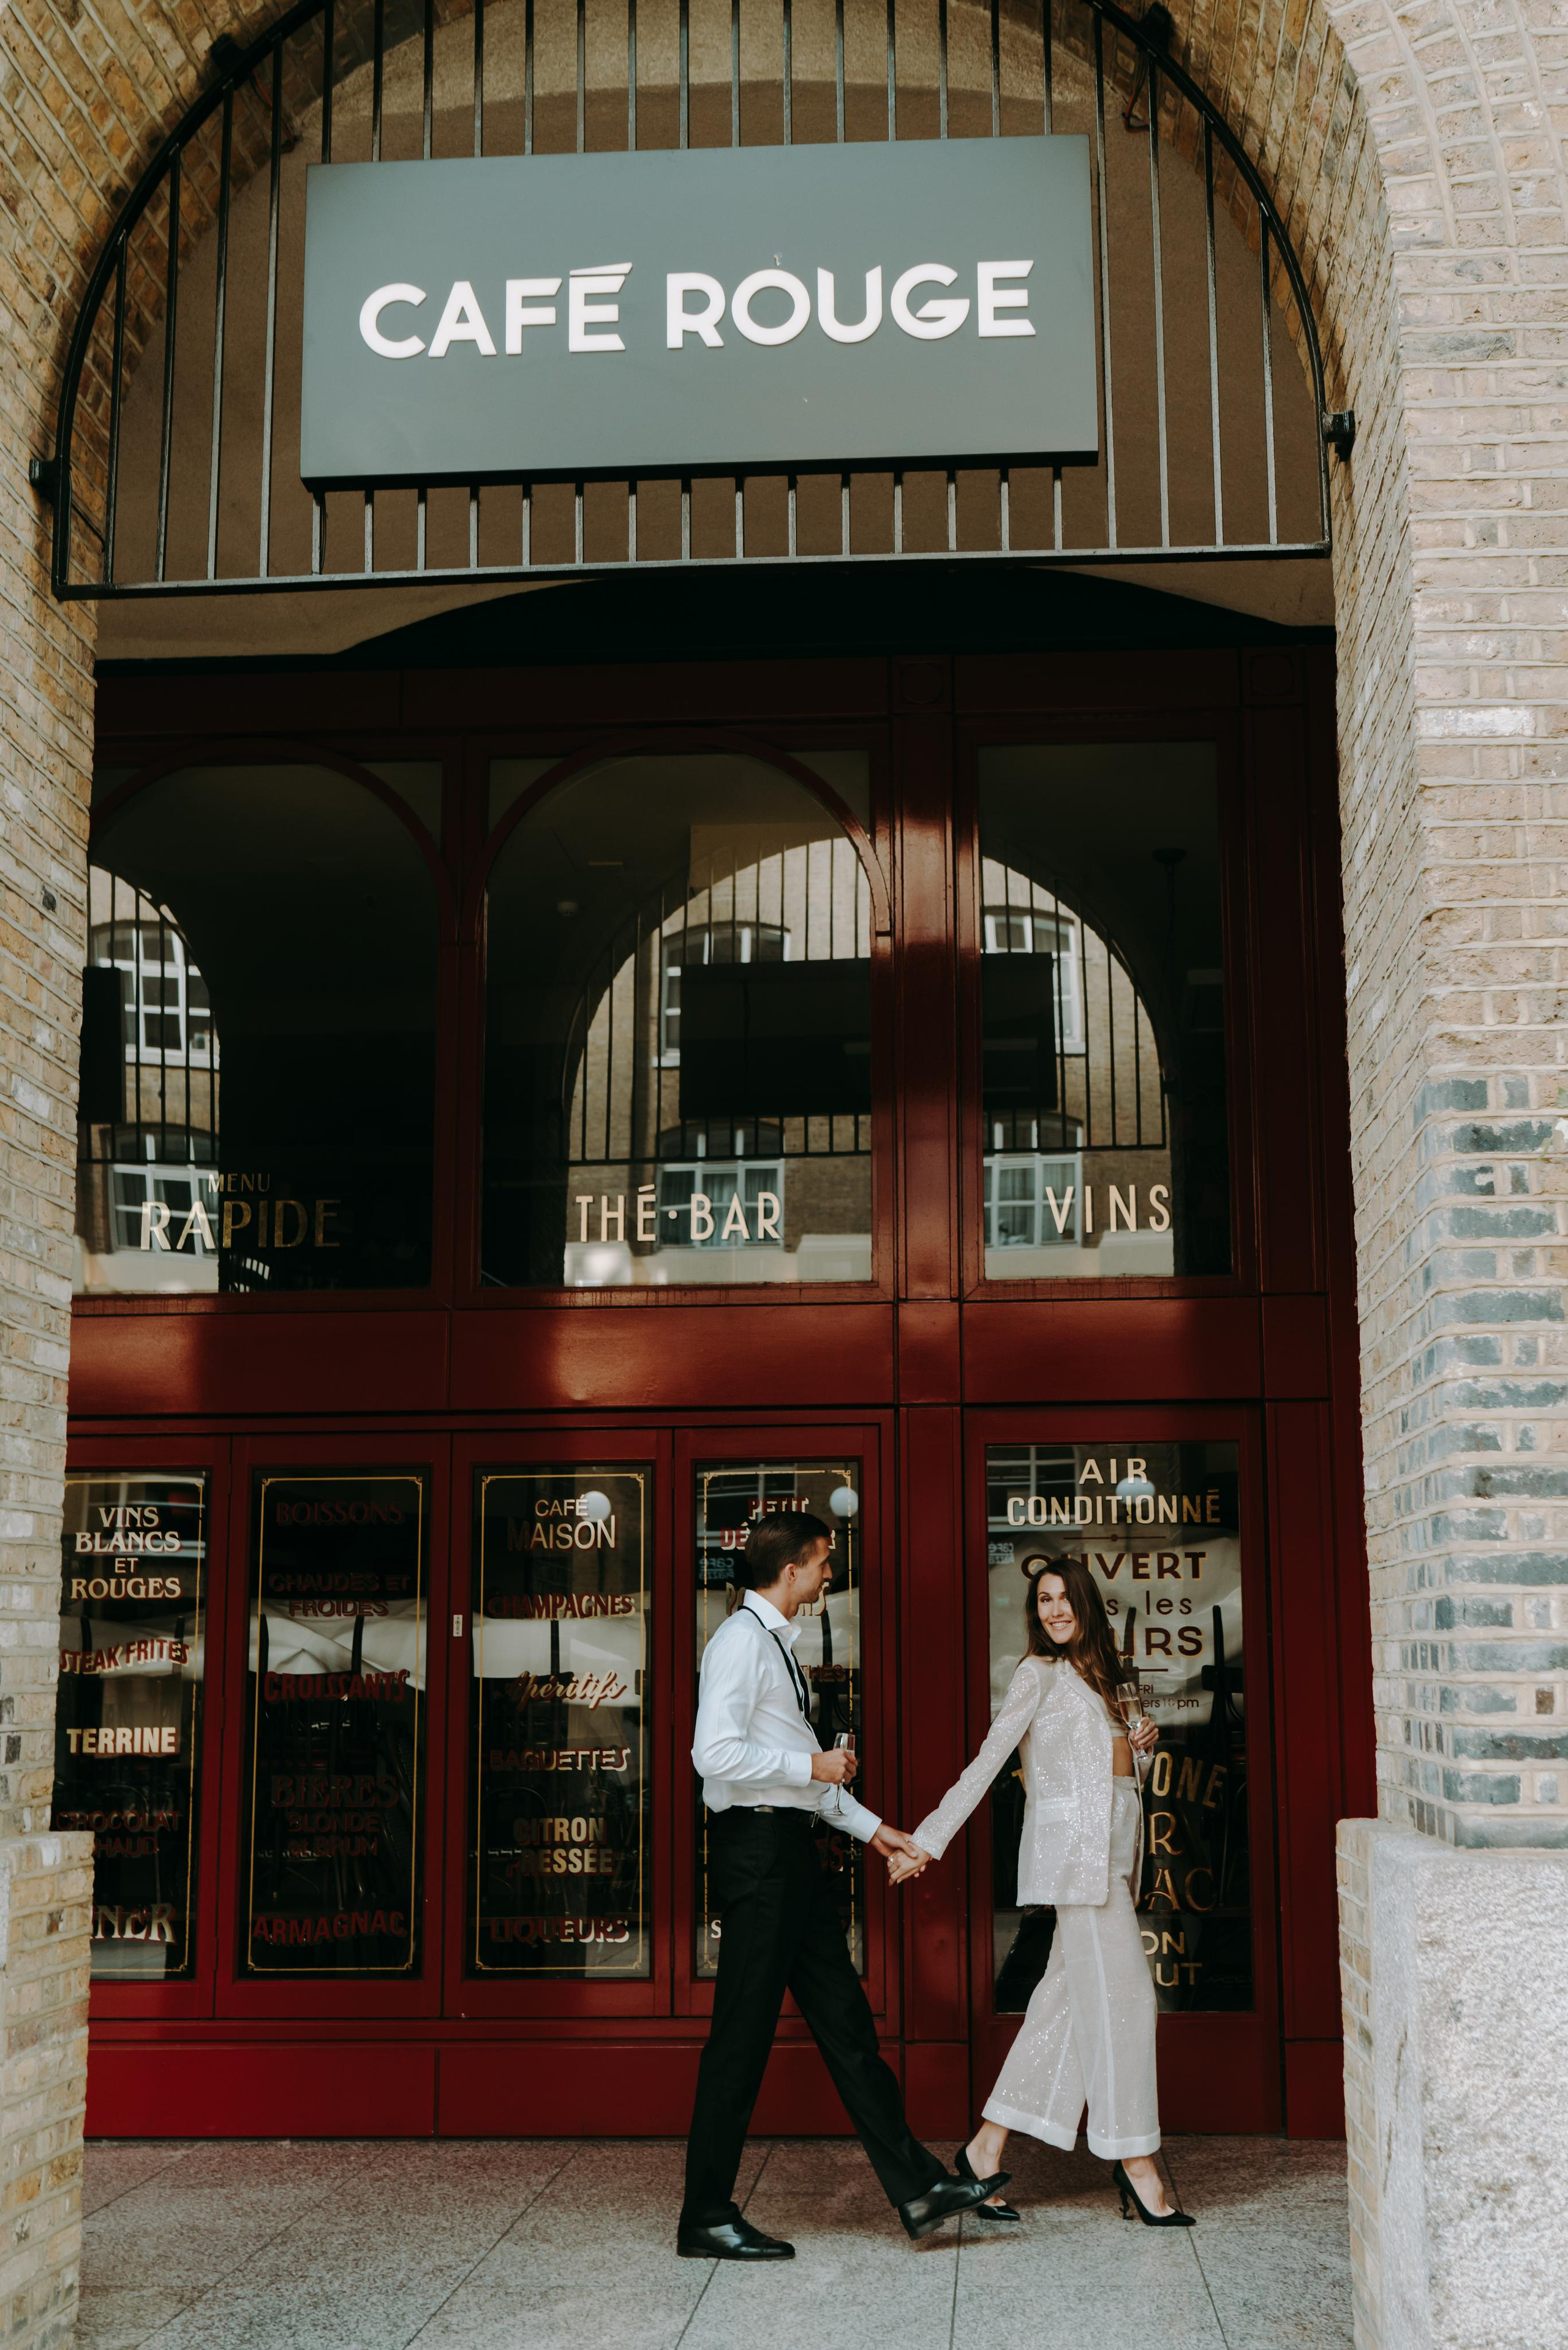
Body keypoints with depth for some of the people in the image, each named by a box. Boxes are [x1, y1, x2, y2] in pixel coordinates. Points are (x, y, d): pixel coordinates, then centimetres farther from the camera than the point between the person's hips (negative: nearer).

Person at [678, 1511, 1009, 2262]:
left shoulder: (778, 1643, 18)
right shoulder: (741, 1641, -13)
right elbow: (715, 1753, -24)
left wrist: (869, 1826, 21)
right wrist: (813, 1765, -15)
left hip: (791, 1848, 10)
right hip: (755, 1845, -10)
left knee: (845, 2022, 10)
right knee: (742, 2034, -3)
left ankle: (918, 2188, 13)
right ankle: (706, 2219, 6)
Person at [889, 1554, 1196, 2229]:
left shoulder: (1102, 1674, 18)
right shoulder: (1039, 1674, -4)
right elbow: (988, 1761, -9)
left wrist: (1141, 1743, 3)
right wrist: (928, 1840, -14)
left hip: (1113, 1839, 8)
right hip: (1075, 1842, -8)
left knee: (1071, 1997, 6)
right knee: (1120, 1994, -8)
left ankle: (987, 2147, 11)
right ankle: (1136, 2160, 0)